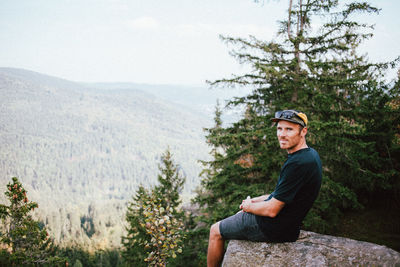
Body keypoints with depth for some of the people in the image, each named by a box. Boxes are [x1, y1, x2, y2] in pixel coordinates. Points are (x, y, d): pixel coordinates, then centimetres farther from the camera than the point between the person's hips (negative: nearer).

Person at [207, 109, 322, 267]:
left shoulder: (298, 164, -30)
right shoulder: (310, 154, 3)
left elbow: (272, 210, -26)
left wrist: (249, 206, -6)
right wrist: (256, 200, 10)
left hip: (275, 227, -10)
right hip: (289, 224, 10)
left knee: (215, 231, 7)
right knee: (239, 216, 33)